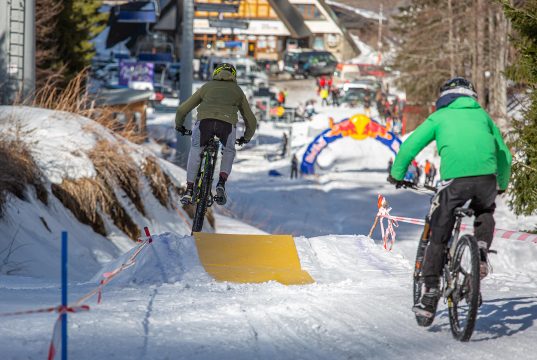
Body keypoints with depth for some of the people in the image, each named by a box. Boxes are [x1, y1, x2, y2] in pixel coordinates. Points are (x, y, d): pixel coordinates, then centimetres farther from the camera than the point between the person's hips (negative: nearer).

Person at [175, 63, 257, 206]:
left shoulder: (207, 86, 32)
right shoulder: (237, 91, 32)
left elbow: (182, 109, 33)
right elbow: (251, 120, 37)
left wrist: (179, 125, 51)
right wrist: (246, 138, 54)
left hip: (205, 120, 0)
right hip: (228, 123, 0)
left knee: (195, 150, 24)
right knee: (229, 151, 28)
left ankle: (189, 190, 18)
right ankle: (221, 183, 9)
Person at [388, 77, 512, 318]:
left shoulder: (439, 117, 19)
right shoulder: (482, 115, 26)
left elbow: (410, 146, 10)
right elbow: (503, 154, 30)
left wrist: (396, 175, 25)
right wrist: (503, 184, 46)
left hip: (454, 180, -2)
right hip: (486, 177, 2)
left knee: (438, 236, 11)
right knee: (485, 213, 34)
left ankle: (430, 294, 8)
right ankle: (482, 255, 9)